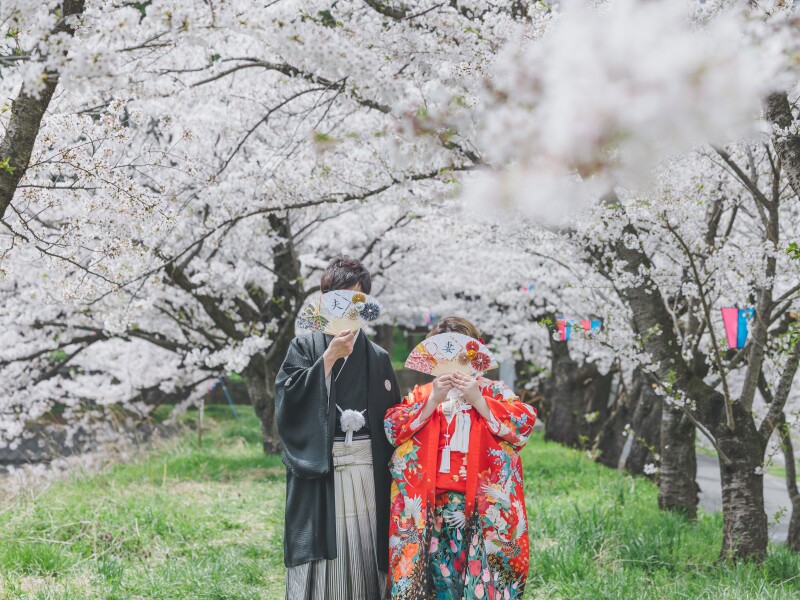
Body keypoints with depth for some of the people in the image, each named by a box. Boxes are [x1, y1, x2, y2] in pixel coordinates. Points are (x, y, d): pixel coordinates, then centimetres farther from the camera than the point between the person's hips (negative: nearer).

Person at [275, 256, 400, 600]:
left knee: (364, 557, -1)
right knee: (321, 559, -5)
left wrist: (391, 477, 4)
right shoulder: (305, 347, 7)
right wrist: (328, 359, -11)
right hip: (318, 471, -2)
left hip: (367, 471, 2)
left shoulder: (378, 358, 13)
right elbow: (288, 400, -7)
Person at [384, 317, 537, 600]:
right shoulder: (422, 393, 16)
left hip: (483, 502, -1)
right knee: (440, 569, -2)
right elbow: (392, 428, 2)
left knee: (484, 571, -7)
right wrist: (433, 401, -8)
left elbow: (525, 423, -3)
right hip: (433, 501, 1)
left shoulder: (494, 391, 13)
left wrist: (477, 400, -9)